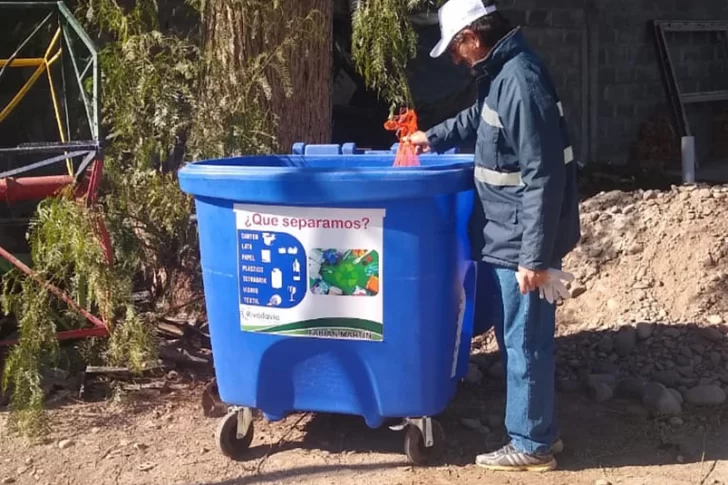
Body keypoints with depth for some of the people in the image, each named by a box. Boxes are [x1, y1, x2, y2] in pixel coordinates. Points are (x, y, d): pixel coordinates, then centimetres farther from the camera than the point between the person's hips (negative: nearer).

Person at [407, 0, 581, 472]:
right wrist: (434, 137, 34)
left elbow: (543, 176, -26)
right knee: (521, 337, 18)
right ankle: (538, 430, 31)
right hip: (513, 236, 10)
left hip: (523, 242, -10)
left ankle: (531, 445, 17)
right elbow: (480, 117, 33)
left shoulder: (520, 81, -23)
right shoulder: (503, 72, 9)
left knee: (524, 342, 2)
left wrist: (535, 256, -25)